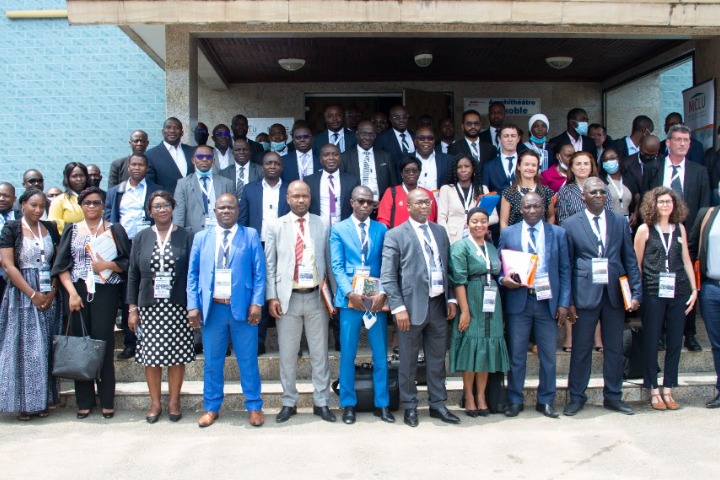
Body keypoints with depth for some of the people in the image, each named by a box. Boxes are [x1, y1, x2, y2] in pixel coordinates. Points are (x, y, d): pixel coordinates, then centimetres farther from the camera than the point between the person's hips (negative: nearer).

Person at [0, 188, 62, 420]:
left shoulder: (50, 228, 8)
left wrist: (52, 292, -6)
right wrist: (33, 294, -13)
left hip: (49, 295, 3)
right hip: (22, 295, -3)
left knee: (46, 348, 5)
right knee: (23, 347, -1)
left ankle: (42, 401, 13)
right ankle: (24, 402, 8)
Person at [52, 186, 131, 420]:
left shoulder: (114, 230, 7)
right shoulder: (71, 230, 11)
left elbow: (127, 262, 5)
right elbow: (61, 265, 4)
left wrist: (108, 265, -13)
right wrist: (72, 293, -7)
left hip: (106, 293, -1)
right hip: (78, 292, 2)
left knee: (104, 343, -3)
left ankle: (107, 401, 7)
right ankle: (84, 401, 12)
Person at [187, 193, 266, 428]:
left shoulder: (250, 235, 4)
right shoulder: (201, 237, 10)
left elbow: (259, 272, 0)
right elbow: (193, 274, 8)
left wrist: (257, 303, -10)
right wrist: (193, 306, -1)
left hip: (242, 308, -2)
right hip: (212, 308, 2)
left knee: (248, 360, 5)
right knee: (212, 361, 10)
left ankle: (254, 406, 17)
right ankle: (211, 407, 23)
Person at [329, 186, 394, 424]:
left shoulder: (382, 229, 8)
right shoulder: (338, 229, 6)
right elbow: (337, 266, -1)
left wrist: (383, 293, -13)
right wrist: (350, 293, -15)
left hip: (377, 299, 1)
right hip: (350, 298, -1)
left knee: (381, 354, 5)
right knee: (348, 354, 4)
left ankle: (382, 404, 16)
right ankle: (348, 405, 15)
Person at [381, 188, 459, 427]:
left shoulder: (440, 231, 12)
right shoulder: (395, 235, -4)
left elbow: (447, 268, 15)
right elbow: (388, 276, -8)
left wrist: (451, 298, 6)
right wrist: (398, 307, -15)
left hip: (439, 304, 5)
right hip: (412, 306, -4)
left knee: (437, 359, 14)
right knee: (408, 361, 8)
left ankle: (438, 404, 26)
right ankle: (410, 407, 22)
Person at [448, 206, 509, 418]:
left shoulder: (492, 247, 14)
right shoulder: (460, 246, -5)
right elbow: (458, 281, -12)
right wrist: (465, 310, -17)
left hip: (491, 305, 6)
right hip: (471, 303, -6)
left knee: (487, 349, 7)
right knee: (470, 348, 0)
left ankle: (481, 397, 17)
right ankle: (469, 398, 11)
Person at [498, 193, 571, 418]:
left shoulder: (558, 233, 6)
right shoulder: (508, 233, 5)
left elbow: (564, 270, 4)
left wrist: (564, 302, -2)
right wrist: (503, 279, -14)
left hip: (548, 301, 1)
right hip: (518, 300, -1)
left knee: (548, 355, 7)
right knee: (516, 354, 5)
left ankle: (546, 401, 21)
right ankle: (515, 401, 17)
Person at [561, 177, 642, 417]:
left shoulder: (620, 221, 9)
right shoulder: (571, 224, 1)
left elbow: (630, 260, 9)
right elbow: (566, 265, 0)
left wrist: (636, 293, 1)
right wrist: (568, 301, -5)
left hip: (615, 294, 3)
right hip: (585, 294, -2)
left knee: (614, 348, 10)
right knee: (581, 348, 4)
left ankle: (613, 396, 23)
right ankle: (576, 397, 17)